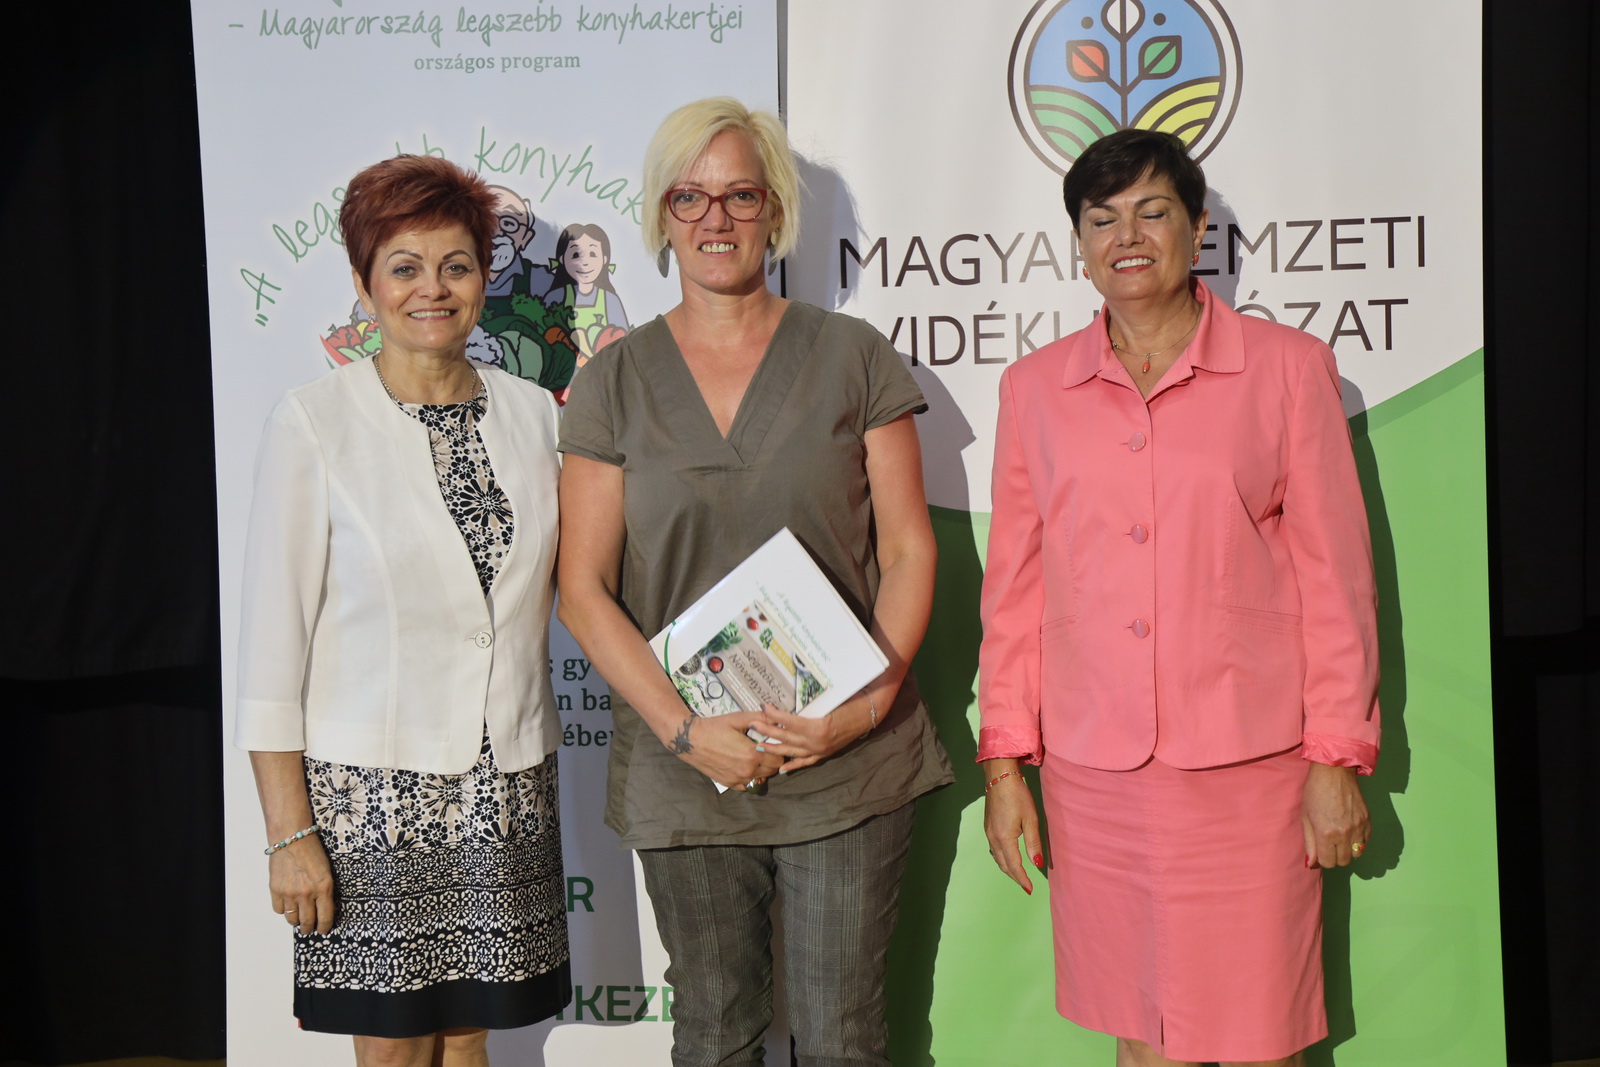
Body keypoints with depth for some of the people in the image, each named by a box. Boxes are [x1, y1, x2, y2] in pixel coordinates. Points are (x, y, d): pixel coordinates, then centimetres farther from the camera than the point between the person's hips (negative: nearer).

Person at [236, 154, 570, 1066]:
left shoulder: (532, 411, 6)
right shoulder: (314, 422, -6)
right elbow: (275, 634, -8)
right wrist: (289, 831, -10)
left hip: (507, 782, 4)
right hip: (371, 785, -3)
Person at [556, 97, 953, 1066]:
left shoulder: (851, 357, 4)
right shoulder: (616, 382, 5)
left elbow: (909, 551, 2)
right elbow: (585, 590, 1)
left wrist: (871, 700, -13)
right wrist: (683, 729, -11)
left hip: (850, 763, -1)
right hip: (684, 769, 1)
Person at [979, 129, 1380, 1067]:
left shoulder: (1287, 367, 2)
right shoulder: (1035, 388, 8)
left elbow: (1333, 570, 1)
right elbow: (1013, 584, 10)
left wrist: (1338, 759, -3)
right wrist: (1004, 759, 7)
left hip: (1248, 769, -2)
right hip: (1091, 775, 2)